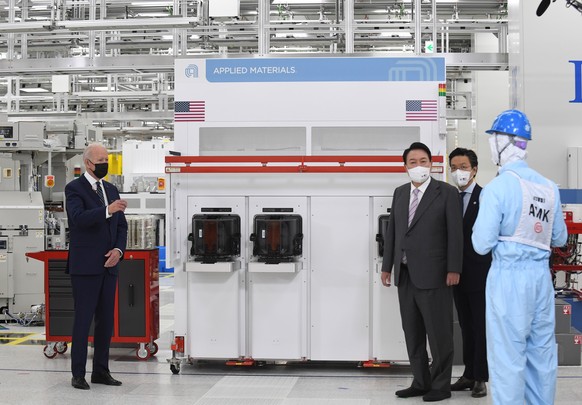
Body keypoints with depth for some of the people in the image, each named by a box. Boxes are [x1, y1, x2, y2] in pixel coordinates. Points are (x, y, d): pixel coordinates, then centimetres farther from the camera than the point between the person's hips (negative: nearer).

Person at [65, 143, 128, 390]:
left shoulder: (111, 190, 14)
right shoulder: (74, 188, -5)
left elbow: (121, 226, 14)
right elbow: (78, 218, -23)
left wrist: (118, 250, -3)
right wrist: (107, 210, -35)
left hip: (109, 265, 7)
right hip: (85, 266, -6)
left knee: (106, 320, 9)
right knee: (83, 319, -3)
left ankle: (101, 371, 18)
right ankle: (78, 374, 4)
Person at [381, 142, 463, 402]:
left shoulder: (446, 193, -3)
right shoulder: (400, 193, 13)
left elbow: (455, 234, -7)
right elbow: (391, 232, 15)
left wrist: (453, 269, -12)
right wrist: (387, 266, 12)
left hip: (433, 274, -6)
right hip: (405, 274, 6)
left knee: (438, 333, 1)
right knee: (412, 333, 11)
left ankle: (441, 386, 11)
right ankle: (421, 382, 20)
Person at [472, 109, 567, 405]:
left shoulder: (497, 188, -13)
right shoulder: (549, 187, 4)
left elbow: (482, 245, -12)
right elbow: (559, 239, 13)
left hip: (509, 275, -6)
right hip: (541, 273, 6)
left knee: (508, 356, 1)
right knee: (542, 352, 14)